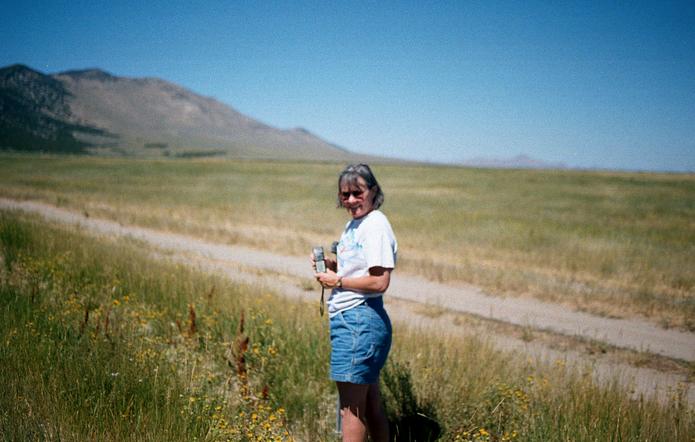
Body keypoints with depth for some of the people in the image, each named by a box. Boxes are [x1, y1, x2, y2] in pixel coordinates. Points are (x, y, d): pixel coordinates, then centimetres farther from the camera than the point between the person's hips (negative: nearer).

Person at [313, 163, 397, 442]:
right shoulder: (353, 225, 15)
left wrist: (337, 281, -13)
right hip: (345, 318, 10)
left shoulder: (376, 226, -14)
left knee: (351, 407, -4)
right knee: (369, 405, 17)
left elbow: (379, 282, -21)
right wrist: (331, 266, 6)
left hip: (361, 320, -10)